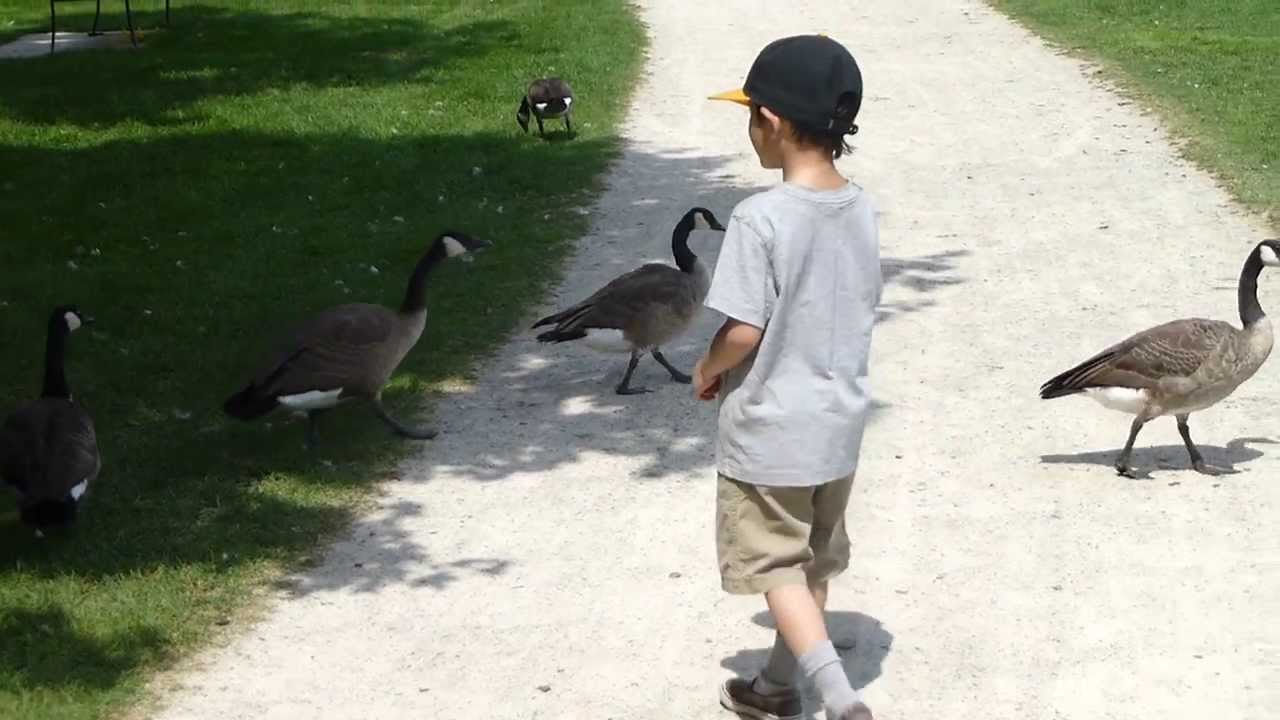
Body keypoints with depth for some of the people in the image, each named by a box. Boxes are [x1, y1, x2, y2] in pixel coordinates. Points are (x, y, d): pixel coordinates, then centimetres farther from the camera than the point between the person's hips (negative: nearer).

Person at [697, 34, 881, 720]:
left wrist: (707, 370, -2)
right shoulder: (861, 209, -1)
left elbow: (743, 331, -21)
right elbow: (860, 309, 7)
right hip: (839, 421, 7)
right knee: (812, 562, 19)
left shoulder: (760, 217, -22)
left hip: (768, 430, -7)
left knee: (775, 566, 4)